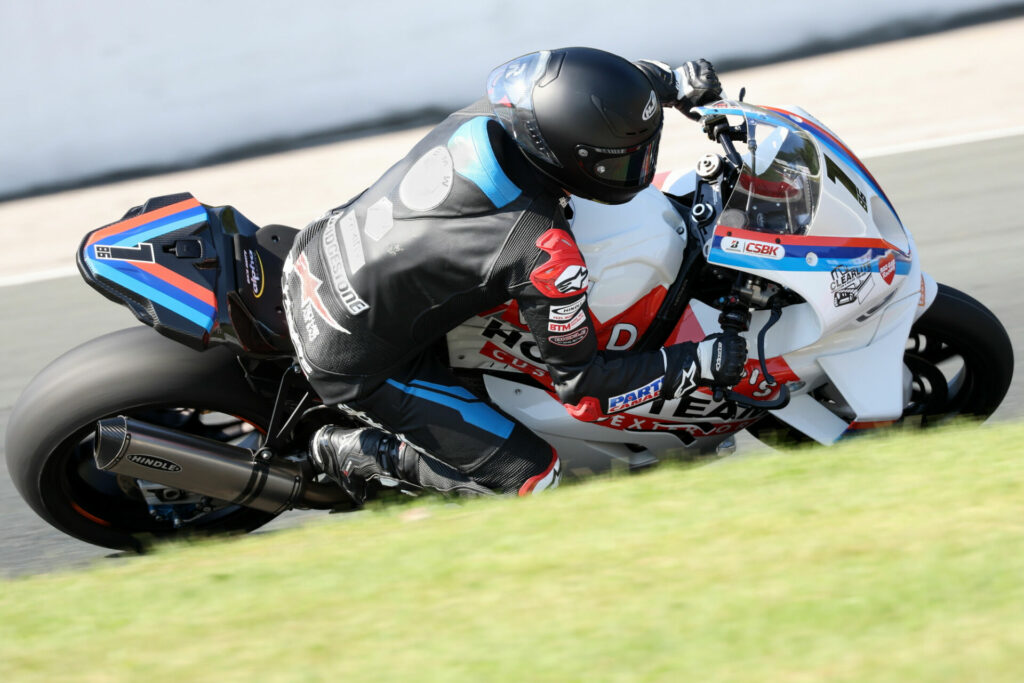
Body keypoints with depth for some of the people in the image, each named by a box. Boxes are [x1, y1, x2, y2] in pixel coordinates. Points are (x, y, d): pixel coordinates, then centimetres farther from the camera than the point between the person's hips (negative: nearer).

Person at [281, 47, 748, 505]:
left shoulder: (493, 113, -13)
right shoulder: (544, 255, -29)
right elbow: (581, 388, -16)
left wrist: (672, 84, 8)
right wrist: (695, 366, -12)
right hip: (353, 366, -7)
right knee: (533, 478, -4)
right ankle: (357, 453, 4)